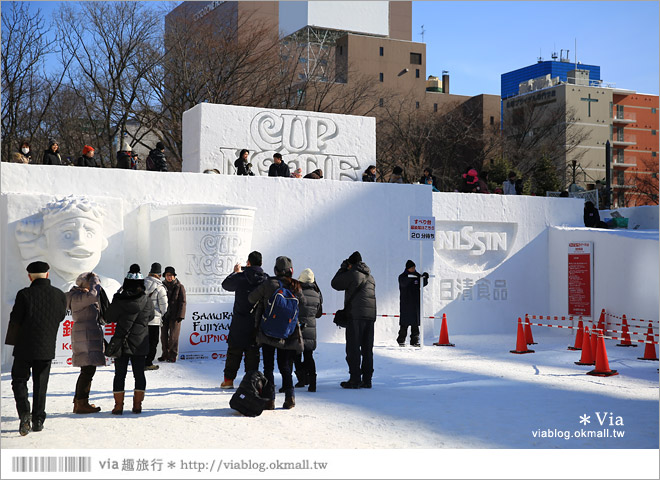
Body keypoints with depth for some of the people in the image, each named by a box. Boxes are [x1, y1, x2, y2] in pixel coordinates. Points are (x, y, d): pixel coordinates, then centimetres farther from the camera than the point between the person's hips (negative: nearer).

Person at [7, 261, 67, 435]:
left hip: (25, 348, -3)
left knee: (19, 380, 10)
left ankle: (24, 414, -9)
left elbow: (15, 321, -9)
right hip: (47, 348, 3)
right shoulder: (59, 295, -2)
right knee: (40, 384, 14)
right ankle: (38, 420, 16)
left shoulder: (24, 294, -12)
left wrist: (13, 341, 8)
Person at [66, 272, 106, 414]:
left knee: (88, 370, 13)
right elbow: (92, 295, -31)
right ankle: (81, 404, -8)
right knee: (88, 369, -11)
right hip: (85, 337, -11)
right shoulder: (77, 297, -12)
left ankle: (79, 402, 19)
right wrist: (95, 280, -17)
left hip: (91, 337, 11)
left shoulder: (83, 296, 20)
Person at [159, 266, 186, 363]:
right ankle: (165, 354, 18)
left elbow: (182, 302, -5)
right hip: (164, 315, 4)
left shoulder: (179, 287, -2)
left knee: (173, 336, -3)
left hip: (174, 315, -4)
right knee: (164, 335, 8)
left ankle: (173, 355, 4)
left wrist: (180, 315, -13)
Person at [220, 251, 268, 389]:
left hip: (240, 322, -2)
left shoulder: (240, 277, -10)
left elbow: (226, 284, 9)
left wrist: (236, 272, 23)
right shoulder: (266, 279, -5)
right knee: (253, 351, 8)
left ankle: (229, 379, 11)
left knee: (234, 351, 8)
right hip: (258, 322, 2)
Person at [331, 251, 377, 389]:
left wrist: (342, 268, 17)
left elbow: (335, 284, 4)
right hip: (371, 315, 7)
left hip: (355, 315, -7)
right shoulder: (370, 276, 19)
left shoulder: (352, 273, -4)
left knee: (353, 348, -3)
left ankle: (355, 380, -6)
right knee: (367, 349, 8)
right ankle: (367, 379, 9)